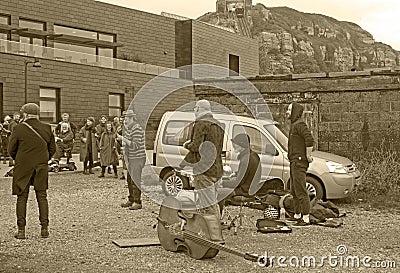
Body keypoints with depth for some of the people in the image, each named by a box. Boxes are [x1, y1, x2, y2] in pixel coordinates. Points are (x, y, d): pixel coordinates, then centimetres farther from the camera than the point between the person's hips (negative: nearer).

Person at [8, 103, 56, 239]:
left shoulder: (19, 128, -7)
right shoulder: (47, 128, 2)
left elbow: (11, 149, -2)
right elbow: (52, 149, 9)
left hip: (23, 167, -2)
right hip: (41, 167, 2)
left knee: (22, 197, 5)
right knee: (42, 196, 8)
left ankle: (21, 229, 4)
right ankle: (44, 228, 7)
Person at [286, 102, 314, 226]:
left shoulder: (300, 124, -15)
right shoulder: (294, 125, 19)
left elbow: (310, 140, -27)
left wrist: (308, 156, -20)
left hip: (299, 161, -11)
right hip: (294, 161, 11)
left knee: (301, 191, -11)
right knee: (294, 191, 18)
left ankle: (306, 218, -11)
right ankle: (297, 215, 28)